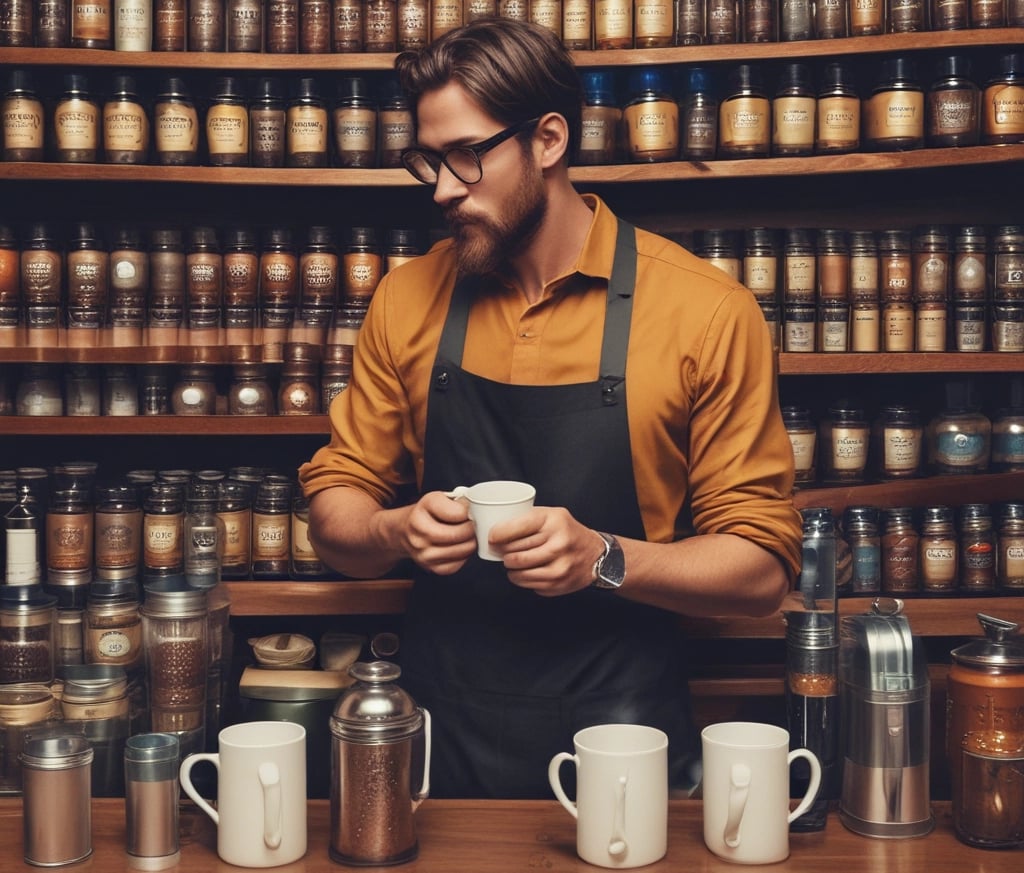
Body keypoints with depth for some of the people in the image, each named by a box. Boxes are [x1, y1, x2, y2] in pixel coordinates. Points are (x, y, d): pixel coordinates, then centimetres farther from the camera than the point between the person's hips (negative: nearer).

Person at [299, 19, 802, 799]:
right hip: (440, 728, 3)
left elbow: (760, 571, -7)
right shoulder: (407, 299, 1)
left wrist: (605, 560, -23)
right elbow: (335, 512, 9)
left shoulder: (706, 311, -9)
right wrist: (398, 532, -13)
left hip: (622, 738, -2)